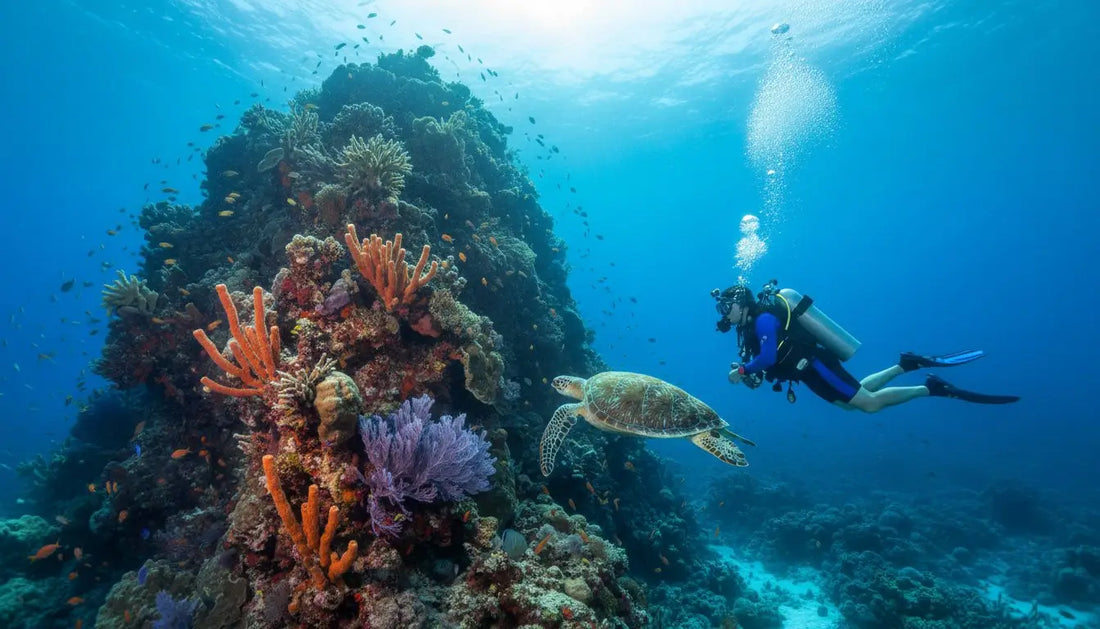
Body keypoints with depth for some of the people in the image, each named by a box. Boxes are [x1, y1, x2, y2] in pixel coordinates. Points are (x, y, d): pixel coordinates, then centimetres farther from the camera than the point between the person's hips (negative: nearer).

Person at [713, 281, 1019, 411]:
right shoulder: (752, 324, 10)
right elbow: (772, 358, 18)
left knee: (870, 403, -8)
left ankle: (932, 387, 4)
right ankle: (908, 364, 24)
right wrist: (746, 368, 1)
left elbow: (768, 358, -33)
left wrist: (742, 370, -19)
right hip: (810, 367, 9)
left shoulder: (764, 318, -20)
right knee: (855, 399, 20)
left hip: (815, 365, -9)